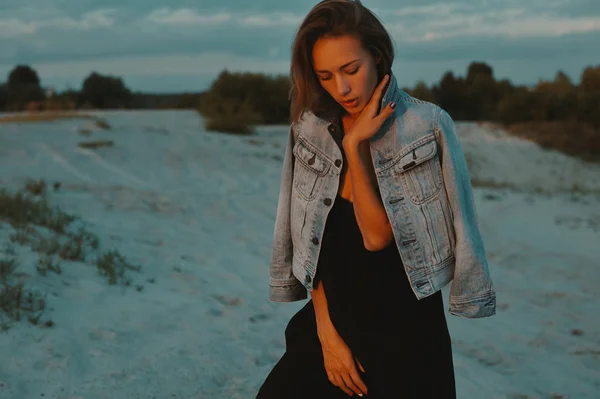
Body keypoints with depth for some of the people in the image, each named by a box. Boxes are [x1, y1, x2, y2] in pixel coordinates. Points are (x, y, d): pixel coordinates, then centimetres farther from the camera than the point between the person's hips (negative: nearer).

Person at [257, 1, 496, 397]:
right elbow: (310, 244, 2)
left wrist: (354, 145, -18)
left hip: (406, 332, -3)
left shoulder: (428, 126, -13)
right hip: (331, 319, 4)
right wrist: (326, 332, -4)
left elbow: (378, 236, -17)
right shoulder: (311, 131, -1)